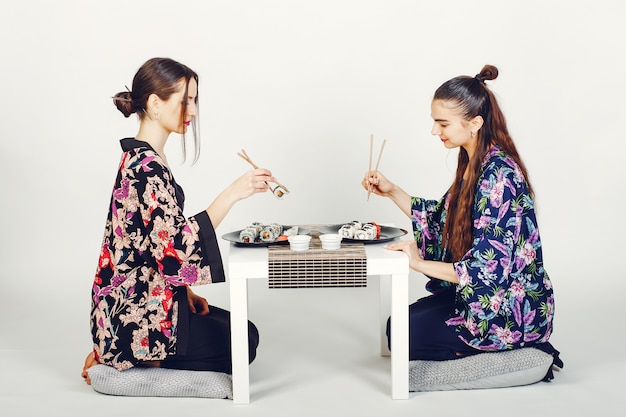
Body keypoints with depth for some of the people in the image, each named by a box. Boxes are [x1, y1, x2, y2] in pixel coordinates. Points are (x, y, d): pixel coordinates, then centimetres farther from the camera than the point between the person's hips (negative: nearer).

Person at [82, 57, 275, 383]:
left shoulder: (141, 158, 9)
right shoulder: (145, 167, -22)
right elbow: (177, 244, -29)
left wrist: (185, 291, 8)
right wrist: (233, 194, -30)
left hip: (146, 299, 10)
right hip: (137, 313, -10)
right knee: (241, 346, 2)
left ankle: (117, 354, 13)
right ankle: (134, 359, 1)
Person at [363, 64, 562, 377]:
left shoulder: (498, 176, -26)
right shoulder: (474, 164, 3)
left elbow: (487, 271, -27)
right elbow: (440, 221, 13)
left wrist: (420, 263, -19)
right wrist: (392, 192, 4)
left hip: (510, 310, -10)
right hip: (483, 295, 10)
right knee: (400, 322, 17)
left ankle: (516, 353, 1)